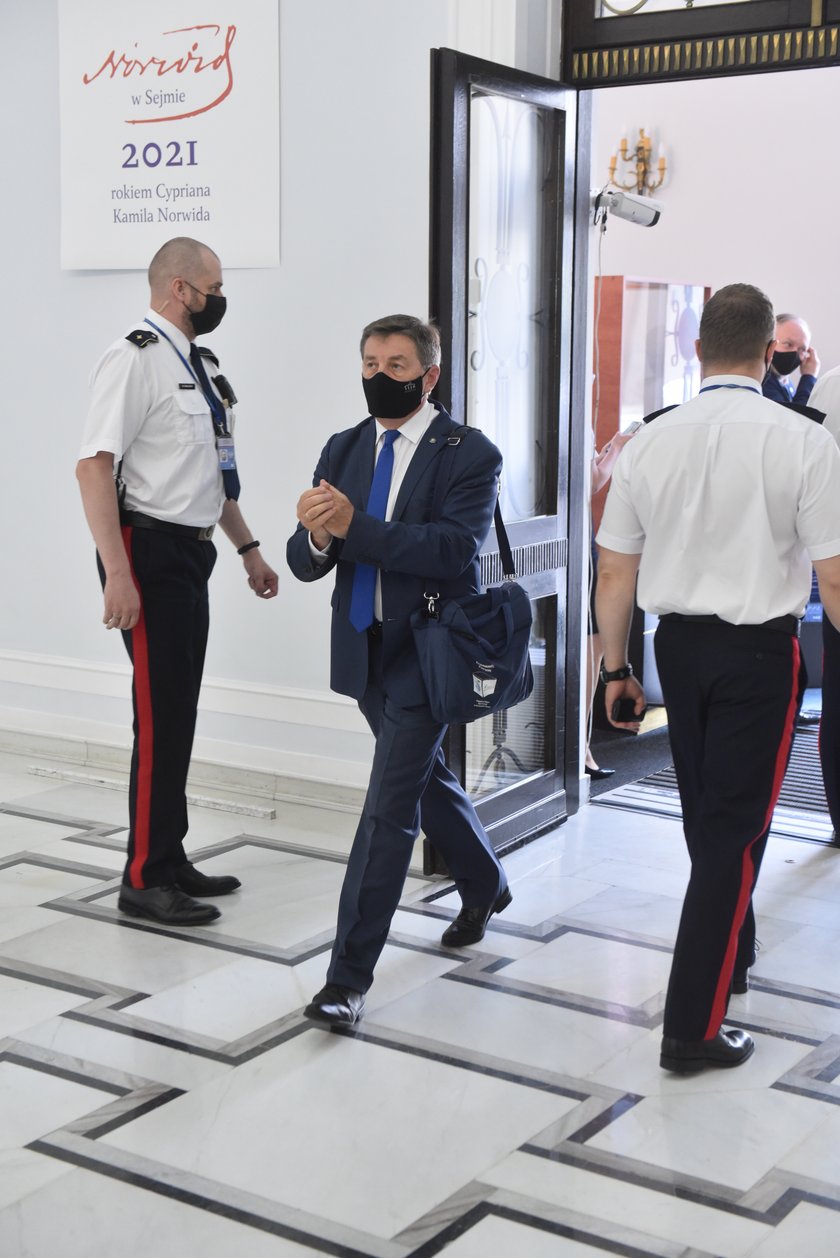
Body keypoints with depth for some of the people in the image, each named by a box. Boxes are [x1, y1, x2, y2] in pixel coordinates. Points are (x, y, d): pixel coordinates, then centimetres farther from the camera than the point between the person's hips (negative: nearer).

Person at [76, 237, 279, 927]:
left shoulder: (201, 365, 16)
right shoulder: (135, 359, -12)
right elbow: (95, 464, -20)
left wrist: (249, 548, 25)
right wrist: (117, 573, -25)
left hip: (192, 554, 9)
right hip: (151, 552, -9)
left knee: (180, 714, 14)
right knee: (159, 717, -5)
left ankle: (170, 860, 26)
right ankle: (145, 879, 5)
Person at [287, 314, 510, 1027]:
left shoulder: (470, 455, -10)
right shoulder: (343, 451, 5)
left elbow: (455, 546, -25)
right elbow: (305, 564, 0)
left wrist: (353, 526, -31)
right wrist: (315, 535, -24)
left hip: (426, 652, -6)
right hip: (364, 649, 7)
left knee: (390, 806, -9)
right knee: (425, 778, 23)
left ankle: (349, 975, -2)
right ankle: (485, 887, 48)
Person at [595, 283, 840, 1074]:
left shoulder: (650, 443, -2)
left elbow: (614, 575, 1)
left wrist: (615, 668, 13)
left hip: (678, 644, 4)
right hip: (759, 651, -4)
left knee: (705, 816, 22)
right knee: (736, 829, 2)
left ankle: (731, 954, 42)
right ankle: (693, 1026, 3)